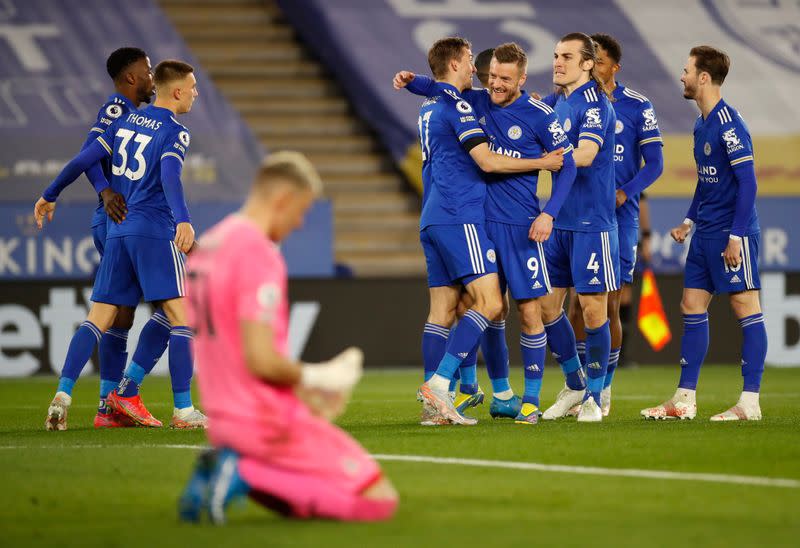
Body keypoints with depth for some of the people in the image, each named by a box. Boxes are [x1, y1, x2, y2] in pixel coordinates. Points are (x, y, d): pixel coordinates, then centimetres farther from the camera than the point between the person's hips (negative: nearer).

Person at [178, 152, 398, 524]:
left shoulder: (207, 246, 12)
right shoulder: (259, 253, -17)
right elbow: (262, 360, -24)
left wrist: (300, 390, 16)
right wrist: (314, 377, -5)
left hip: (224, 419, 9)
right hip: (270, 423, -9)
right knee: (381, 499, -6)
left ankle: (234, 470, 1)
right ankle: (248, 475, -13)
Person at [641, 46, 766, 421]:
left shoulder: (729, 124, -15)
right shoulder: (702, 124, 13)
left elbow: (747, 182, -18)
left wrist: (736, 236, -20)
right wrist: (690, 220, 19)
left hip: (732, 234, -10)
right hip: (705, 233, 10)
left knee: (746, 307, -4)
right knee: (692, 306, 9)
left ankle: (750, 403, -3)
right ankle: (685, 399, 13)